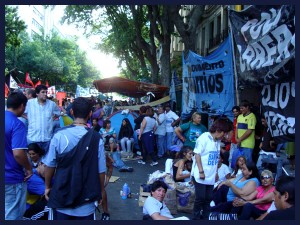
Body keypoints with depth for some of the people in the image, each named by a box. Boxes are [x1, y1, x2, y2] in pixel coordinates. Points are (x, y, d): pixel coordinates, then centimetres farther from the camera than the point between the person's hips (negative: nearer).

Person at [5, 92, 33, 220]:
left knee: (7, 212, 22)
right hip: (12, 178, -7)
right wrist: (29, 168, -10)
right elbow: (18, 153, -27)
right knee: (13, 215, 6)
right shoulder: (17, 124, -20)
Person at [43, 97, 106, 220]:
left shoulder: (59, 135, -12)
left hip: (61, 196, 0)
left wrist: (47, 186, 12)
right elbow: (101, 170, -7)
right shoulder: (96, 138, -13)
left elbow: (50, 166, -5)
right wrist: (100, 191, 10)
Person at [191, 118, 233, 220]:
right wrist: (201, 171, -18)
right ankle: (196, 217, 13)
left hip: (210, 176, 7)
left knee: (208, 198, 12)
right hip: (200, 175, -7)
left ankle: (205, 217, 23)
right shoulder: (204, 138, -14)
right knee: (200, 198, -1)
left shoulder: (218, 140, 9)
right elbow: (197, 154, -17)